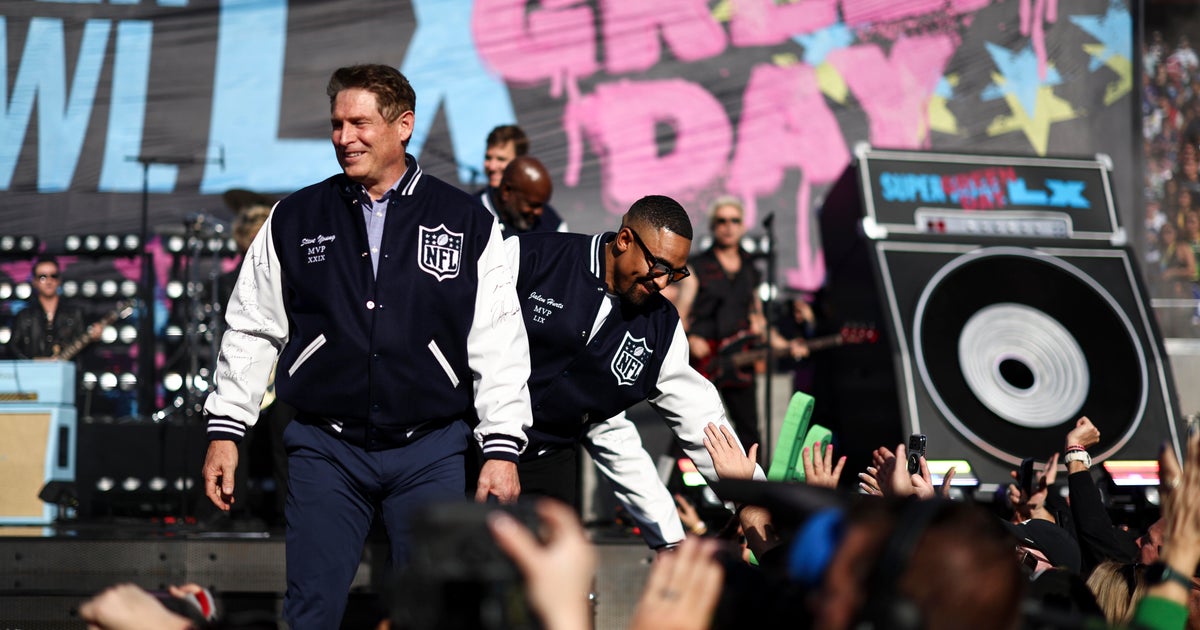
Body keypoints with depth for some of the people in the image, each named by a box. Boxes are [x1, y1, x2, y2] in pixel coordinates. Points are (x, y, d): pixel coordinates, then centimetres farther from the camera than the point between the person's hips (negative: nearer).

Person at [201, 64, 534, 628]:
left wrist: (501, 450, -3)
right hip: (325, 449, 1)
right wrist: (225, 431, 6)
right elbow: (252, 330, 11)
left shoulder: (466, 223, 3)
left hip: (430, 453, -1)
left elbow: (498, 344, 3)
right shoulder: (295, 219, 7)